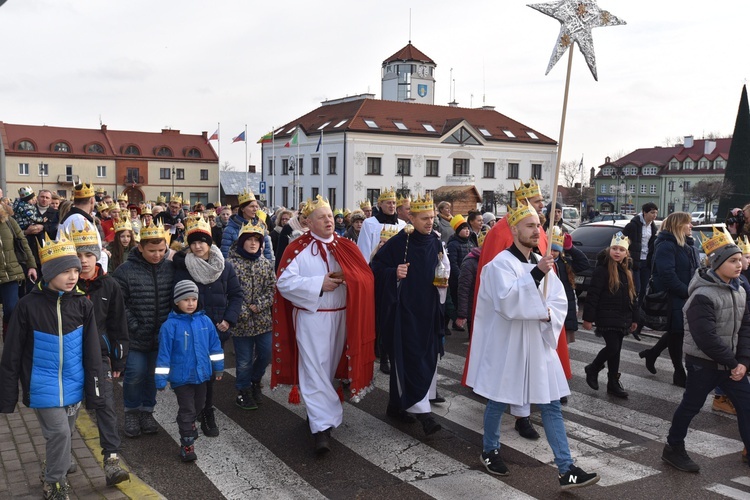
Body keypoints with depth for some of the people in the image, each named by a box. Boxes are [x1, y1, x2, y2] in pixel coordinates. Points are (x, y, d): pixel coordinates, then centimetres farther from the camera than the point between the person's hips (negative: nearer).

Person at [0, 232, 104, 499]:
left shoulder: (82, 304, -5)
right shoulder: (29, 305, -12)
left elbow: (92, 351, -1)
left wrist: (94, 391, -1)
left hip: (73, 385, 3)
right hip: (44, 386, -3)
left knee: (65, 434, 17)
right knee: (59, 432, -8)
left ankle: (54, 471, 42)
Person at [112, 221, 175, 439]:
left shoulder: (170, 268, -3)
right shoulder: (125, 271, -12)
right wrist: (134, 327, -13)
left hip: (161, 336, 3)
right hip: (136, 337, -3)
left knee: (154, 375, 14)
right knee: (135, 374, 2)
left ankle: (147, 410, 33)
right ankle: (131, 412, 25)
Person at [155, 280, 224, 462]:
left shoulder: (205, 321, -4)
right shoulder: (170, 325, -16)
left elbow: (214, 344, 7)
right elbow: (164, 353, -13)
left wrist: (218, 367, 12)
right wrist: (161, 379, -13)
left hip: (201, 374, 5)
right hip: (181, 377, -5)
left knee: (198, 404, 24)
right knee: (187, 409, 2)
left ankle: (189, 424, 52)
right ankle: (187, 445, 14)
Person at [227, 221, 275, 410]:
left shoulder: (266, 264, 6)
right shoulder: (231, 263, -9)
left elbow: (272, 288, 3)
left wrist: (259, 305, -11)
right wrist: (243, 312, -15)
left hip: (263, 320, 4)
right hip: (241, 321, -4)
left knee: (265, 355, 11)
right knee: (245, 360, 5)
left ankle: (255, 381, 39)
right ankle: (244, 391, 26)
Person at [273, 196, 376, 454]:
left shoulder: (346, 246, 6)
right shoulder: (297, 249, -6)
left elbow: (366, 276, 2)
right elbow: (284, 282, -14)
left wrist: (345, 277, -18)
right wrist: (319, 284, -19)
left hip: (341, 317, 5)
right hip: (311, 318, -4)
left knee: (331, 367, 15)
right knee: (315, 370, -6)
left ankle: (317, 411, 36)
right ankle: (323, 427, -4)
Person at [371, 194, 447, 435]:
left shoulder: (436, 243, 5)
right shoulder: (397, 242, -10)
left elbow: (445, 270, 18)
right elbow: (375, 267, -7)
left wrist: (443, 282, -2)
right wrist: (394, 273, -23)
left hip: (427, 310, 6)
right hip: (403, 309, -6)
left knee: (426, 358, 11)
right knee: (410, 358, -9)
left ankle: (397, 405, 26)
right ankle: (421, 410, -5)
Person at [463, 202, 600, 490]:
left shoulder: (542, 263, 8)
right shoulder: (500, 264, -12)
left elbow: (560, 301, 8)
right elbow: (506, 302, -27)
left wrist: (548, 313, -14)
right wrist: (536, 275, -32)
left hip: (538, 345, 6)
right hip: (506, 346, -6)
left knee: (551, 405, 4)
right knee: (499, 402, 10)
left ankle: (565, 470, 7)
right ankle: (489, 451, 33)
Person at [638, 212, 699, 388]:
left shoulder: (689, 246, 14)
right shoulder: (666, 246, -16)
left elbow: (696, 271, 16)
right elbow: (667, 275, -24)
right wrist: (688, 292, -21)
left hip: (687, 298, 9)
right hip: (673, 299, -8)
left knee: (677, 332, 16)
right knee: (677, 332, 3)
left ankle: (651, 354, 36)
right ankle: (679, 373, 15)